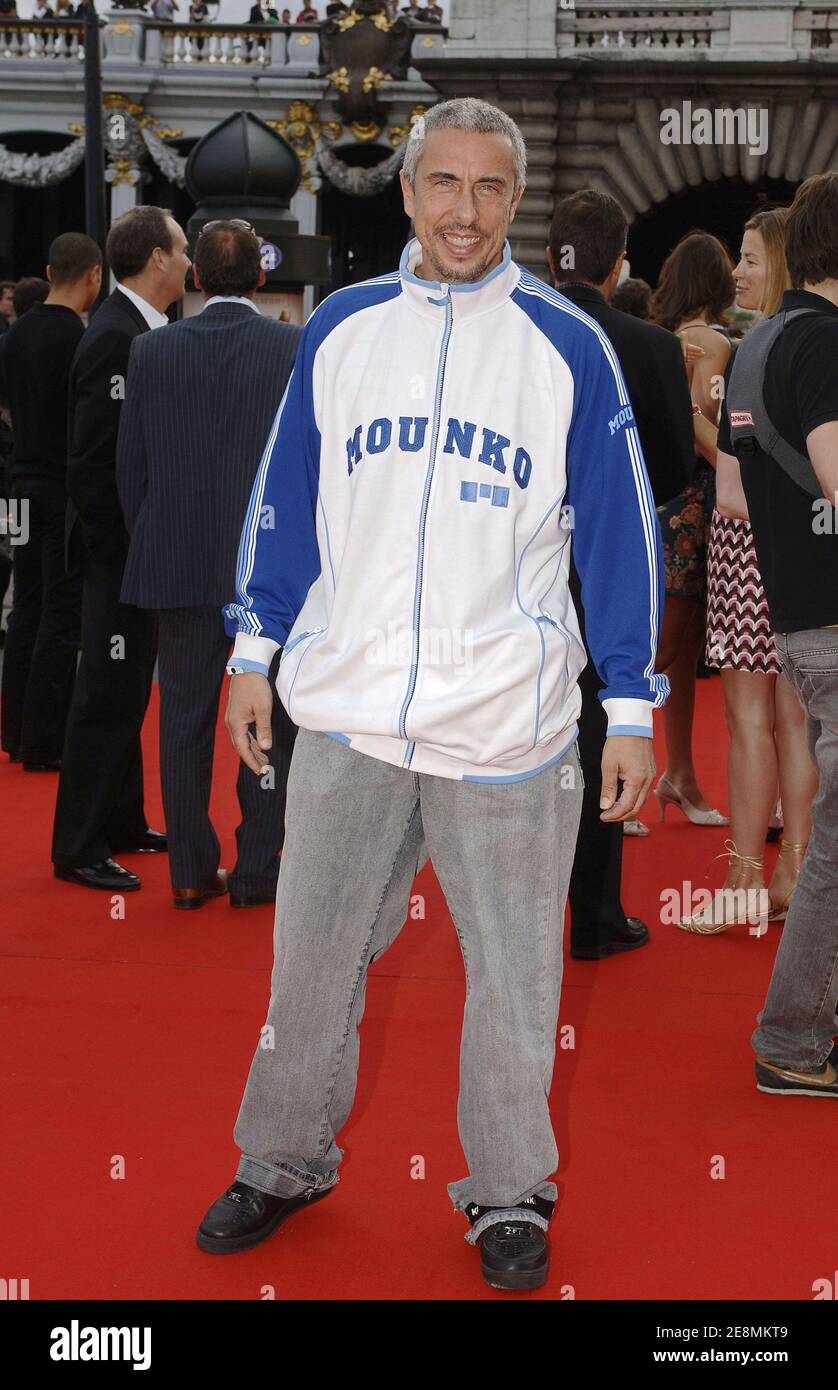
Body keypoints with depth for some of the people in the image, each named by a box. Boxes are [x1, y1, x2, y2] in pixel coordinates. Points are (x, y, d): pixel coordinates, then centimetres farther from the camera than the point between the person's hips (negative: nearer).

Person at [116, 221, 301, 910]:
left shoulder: (152, 350, 0)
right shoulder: (301, 349, -6)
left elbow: (130, 465, 3)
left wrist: (152, 546, 14)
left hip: (180, 564, 2)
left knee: (186, 718, 11)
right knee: (272, 722, 9)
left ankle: (192, 871, 17)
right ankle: (257, 871, 13)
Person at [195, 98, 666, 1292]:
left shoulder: (566, 344, -1)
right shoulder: (340, 329, 6)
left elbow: (618, 529, 1)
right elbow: (286, 498, 12)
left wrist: (631, 708, -1)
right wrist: (254, 652, 10)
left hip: (507, 722, -2)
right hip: (347, 710, 2)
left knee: (513, 973, 7)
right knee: (313, 955, 11)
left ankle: (510, 1195, 25)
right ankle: (284, 1163, 30)